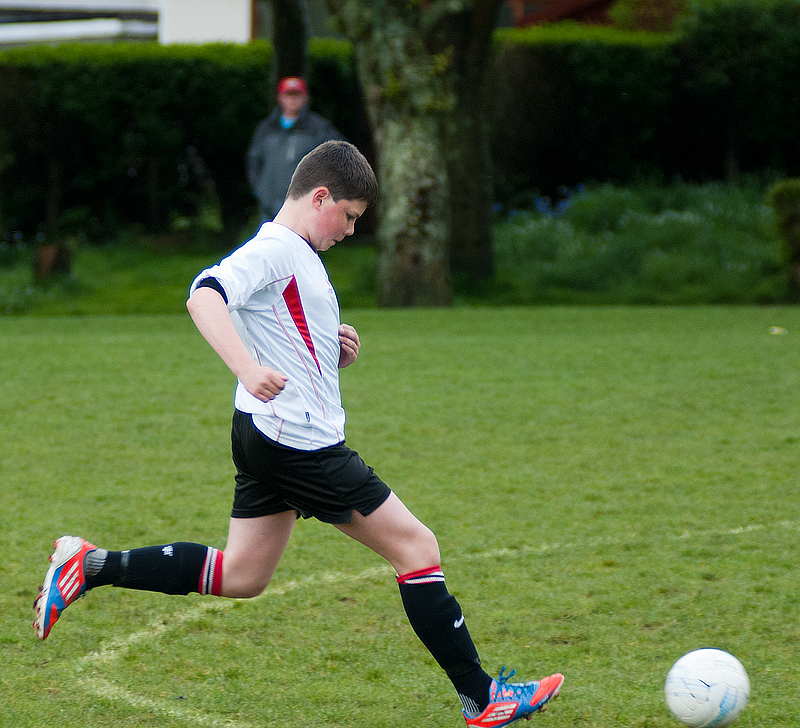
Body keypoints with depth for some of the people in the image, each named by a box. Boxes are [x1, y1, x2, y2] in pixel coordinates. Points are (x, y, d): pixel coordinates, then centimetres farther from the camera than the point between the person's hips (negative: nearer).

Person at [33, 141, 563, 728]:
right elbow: (204, 297, -30)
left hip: (266, 439, 10)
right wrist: (249, 368, -43)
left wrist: (336, 353, 10)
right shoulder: (275, 249, -13)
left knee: (242, 577, 15)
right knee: (417, 547, -5)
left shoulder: (300, 257, 19)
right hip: (300, 442, -10)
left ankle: (92, 566, 13)